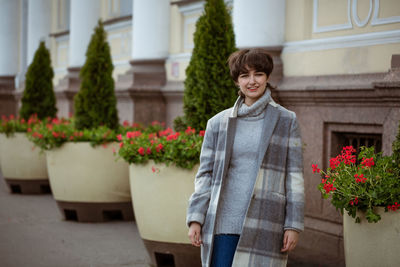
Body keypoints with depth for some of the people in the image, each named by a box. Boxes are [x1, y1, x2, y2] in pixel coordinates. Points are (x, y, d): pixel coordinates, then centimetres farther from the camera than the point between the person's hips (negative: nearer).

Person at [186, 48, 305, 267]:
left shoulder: (286, 121, 4)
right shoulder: (218, 123, 10)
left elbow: (294, 176, 3)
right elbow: (205, 174, 11)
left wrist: (293, 225, -2)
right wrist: (195, 219, 4)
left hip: (264, 225, -2)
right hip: (222, 224, 2)